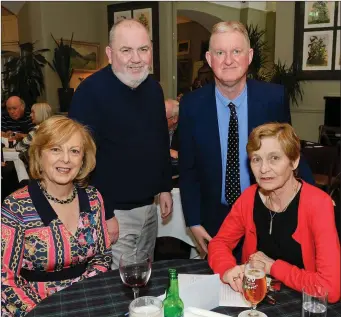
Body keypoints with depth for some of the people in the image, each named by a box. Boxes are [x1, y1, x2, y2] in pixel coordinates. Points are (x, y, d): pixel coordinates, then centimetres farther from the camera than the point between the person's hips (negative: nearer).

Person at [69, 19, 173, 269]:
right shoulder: (91, 92, -18)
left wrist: (165, 187, 13)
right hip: (113, 211, -6)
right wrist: (103, 215, -19)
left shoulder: (153, 88, 4)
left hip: (149, 206, 7)